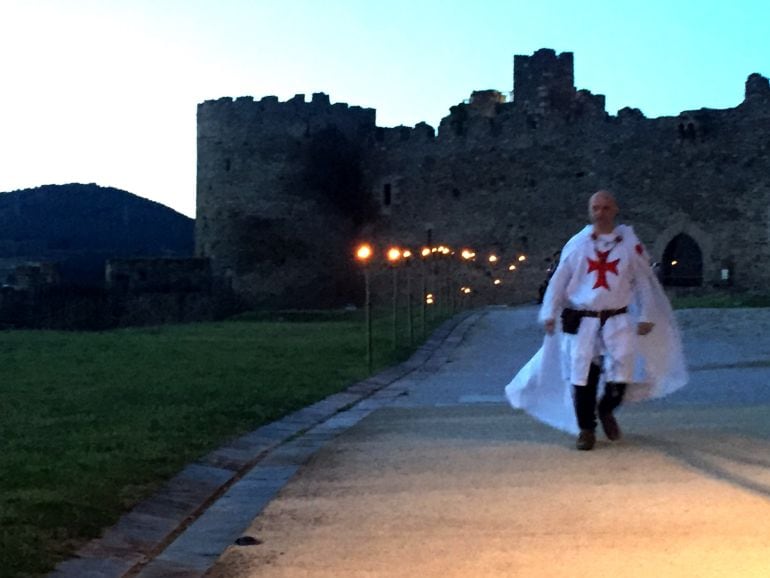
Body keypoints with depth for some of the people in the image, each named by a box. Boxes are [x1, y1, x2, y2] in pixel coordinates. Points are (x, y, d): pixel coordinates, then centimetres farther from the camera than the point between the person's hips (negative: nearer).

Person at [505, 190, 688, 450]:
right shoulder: (576, 244, 3)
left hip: (617, 320, 0)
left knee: (621, 373, -8)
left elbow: (644, 281, 7)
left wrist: (646, 317, 5)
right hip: (582, 320, 0)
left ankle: (606, 411, 23)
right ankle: (586, 428, 16)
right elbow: (559, 280, 6)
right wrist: (549, 314, 3)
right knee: (582, 375, 0)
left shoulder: (630, 244, 3)